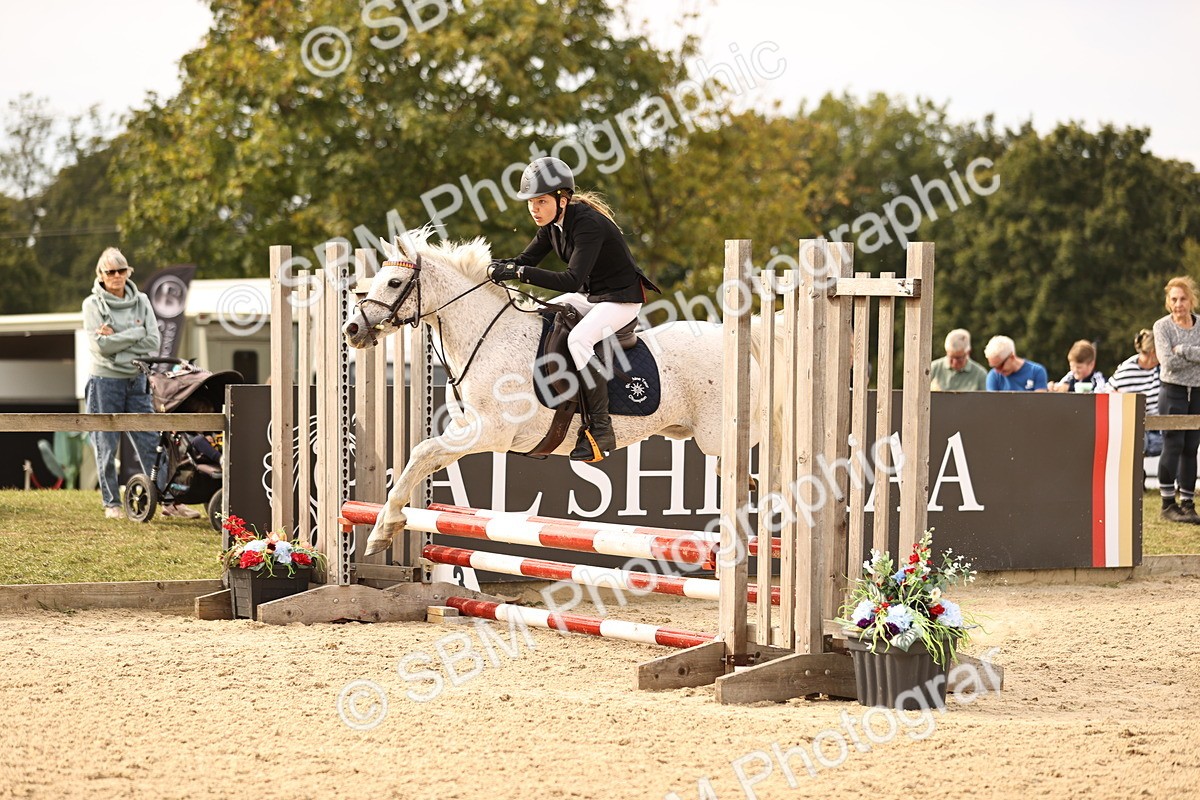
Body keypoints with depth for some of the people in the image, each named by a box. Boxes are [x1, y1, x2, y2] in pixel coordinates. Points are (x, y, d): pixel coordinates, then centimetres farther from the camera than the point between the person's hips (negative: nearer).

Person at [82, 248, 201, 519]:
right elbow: (100, 346, -14)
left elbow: (153, 343, -4)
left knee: (151, 443, 0)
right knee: (106, 447, 1)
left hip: (136, 382, 3)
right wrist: (136, 333, -11)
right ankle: (112, 503, 11)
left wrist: (116, 339, -12)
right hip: (105, 382, -3)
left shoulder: (141, 301, 7)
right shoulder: (93, 304, -2)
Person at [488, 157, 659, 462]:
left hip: (621, 299, -10)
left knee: (578, 339, -32)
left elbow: (572, 279, -37)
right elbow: (526, 260, 4)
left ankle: (601, 430, -27)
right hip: (589, 296, 10)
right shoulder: (552, 224, -1)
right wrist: (495, 266, -18)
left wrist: (518, 272, -41)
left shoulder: (588, 223, -28)